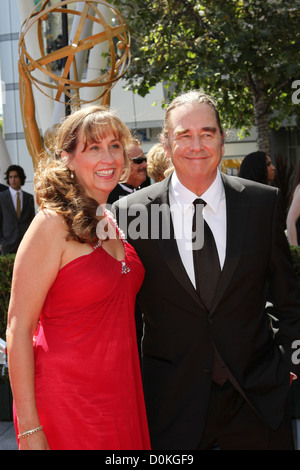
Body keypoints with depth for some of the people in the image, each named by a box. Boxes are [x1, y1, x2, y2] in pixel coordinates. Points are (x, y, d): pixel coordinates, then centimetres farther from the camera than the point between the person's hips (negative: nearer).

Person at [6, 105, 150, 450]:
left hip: (121, 392, 7)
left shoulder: (110, 223, 7)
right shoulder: (52, 224, -15)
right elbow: (18, 330, -16)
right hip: (67, 400, -7)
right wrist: (29, 429, -18)